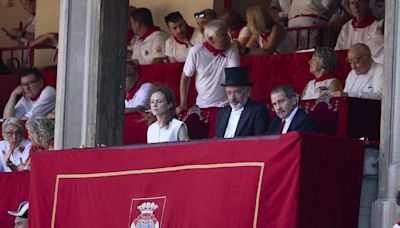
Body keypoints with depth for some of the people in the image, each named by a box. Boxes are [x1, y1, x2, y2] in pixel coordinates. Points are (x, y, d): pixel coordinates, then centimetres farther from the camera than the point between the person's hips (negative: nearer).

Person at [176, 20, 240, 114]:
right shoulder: (196, 52, -8)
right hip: (202, 106, 1)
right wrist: (183, 105, 4)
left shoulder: (232, 49, -9)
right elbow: (185, 77, 3)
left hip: (226, 106, -1)